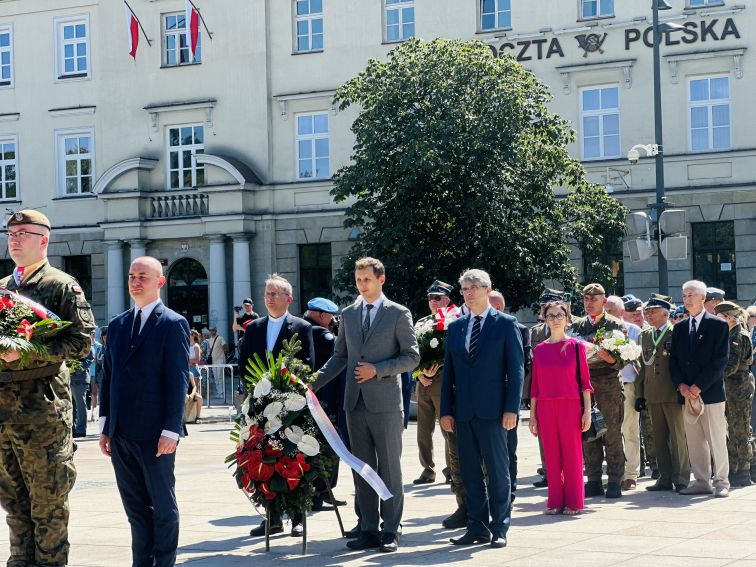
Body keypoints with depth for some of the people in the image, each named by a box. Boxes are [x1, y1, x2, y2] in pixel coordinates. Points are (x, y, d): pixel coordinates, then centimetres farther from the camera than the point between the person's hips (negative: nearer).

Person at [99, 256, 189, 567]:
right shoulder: (117, 325, 14)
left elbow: (178, 381, -9)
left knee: (163, 506, 5)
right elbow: (108, 376, 15)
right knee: (135, 507, 10)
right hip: (121, 433, 6)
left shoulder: (173, 324, -5)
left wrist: (171, 430, -15)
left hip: (154, 433, -6)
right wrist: (105, 425, 10)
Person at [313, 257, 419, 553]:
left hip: (385, 404, -5)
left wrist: (377, 370, -15)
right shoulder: (348, 314, 13)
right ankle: (368, 530, 13)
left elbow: (411, 357, -4)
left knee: (390, 470, 0)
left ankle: (390, 531, 5)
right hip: (355, 403, 5)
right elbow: (340, 355, 17)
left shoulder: (399, 314, -1)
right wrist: (314, 382, 6)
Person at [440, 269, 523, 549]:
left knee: (497, 471, 0)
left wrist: (511, 409, -10)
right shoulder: (456, 327, 13)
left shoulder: (506, 324, 1)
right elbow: (449, 371, 13)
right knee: (470, 473, 7)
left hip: (492, 410, -5)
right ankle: (478, 527, 13)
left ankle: (499, 528, 6)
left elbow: (516, 368, -3)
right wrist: (446, 410, 6)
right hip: (464, 411, 5)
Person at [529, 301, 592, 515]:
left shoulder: (576, 346, 1)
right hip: (545, 408, 2)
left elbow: (584, 380, 1)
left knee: (572, 455, 0)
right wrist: (532, 415, 7)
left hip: (570, 407, -2)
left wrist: (587, 411, -5)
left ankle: (574, 502, 7)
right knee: (551, 456, 5)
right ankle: (555, 501, 12)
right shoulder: (540, 349, 7)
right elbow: (535, 384, 10)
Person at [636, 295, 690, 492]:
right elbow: (642, 365, 15)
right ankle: (665, 478, 13)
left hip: (673, 394, -6)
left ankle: (681, 478, 3)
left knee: (678, 437, -1)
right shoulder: (644, 335, 15)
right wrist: (640, 394, 11)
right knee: (660, 438, 8)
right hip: (652, 395, 6)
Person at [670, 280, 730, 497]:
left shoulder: (718, 325, -1)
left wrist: (699, 386, -13)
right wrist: (681, 386, -4)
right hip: (686, 393, 5)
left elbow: (720, 360, -8)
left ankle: (721, 482, 2)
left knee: (717, 440, -3)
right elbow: (674, 360, 12)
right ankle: (701, 481, 11)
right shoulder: (680, 328, 15)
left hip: (711, 391, -5)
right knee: (694, 441, 6)